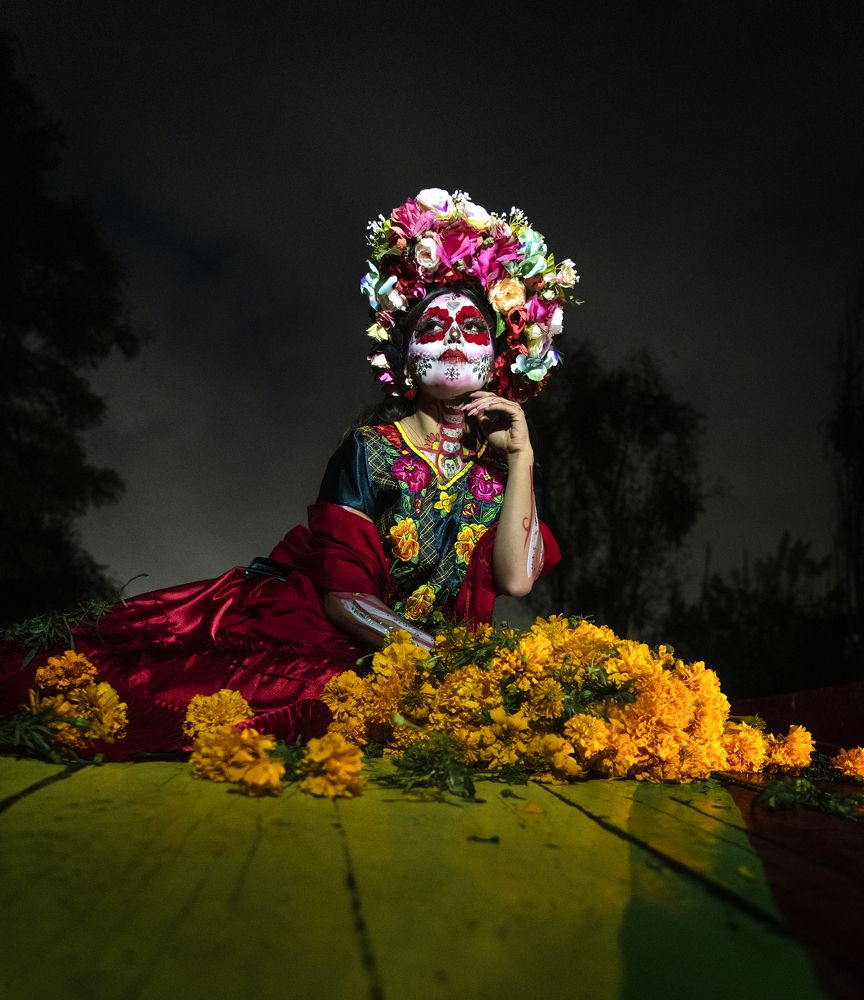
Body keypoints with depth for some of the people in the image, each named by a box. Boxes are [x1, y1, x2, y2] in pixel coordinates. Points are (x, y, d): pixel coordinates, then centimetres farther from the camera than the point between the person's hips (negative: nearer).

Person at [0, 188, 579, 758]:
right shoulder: (369, 450, -3)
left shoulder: (505, 458, 6)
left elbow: (516, 579, -9)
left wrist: (521, 457, -7)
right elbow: (342, 595, -10)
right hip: (343, 646, -3)